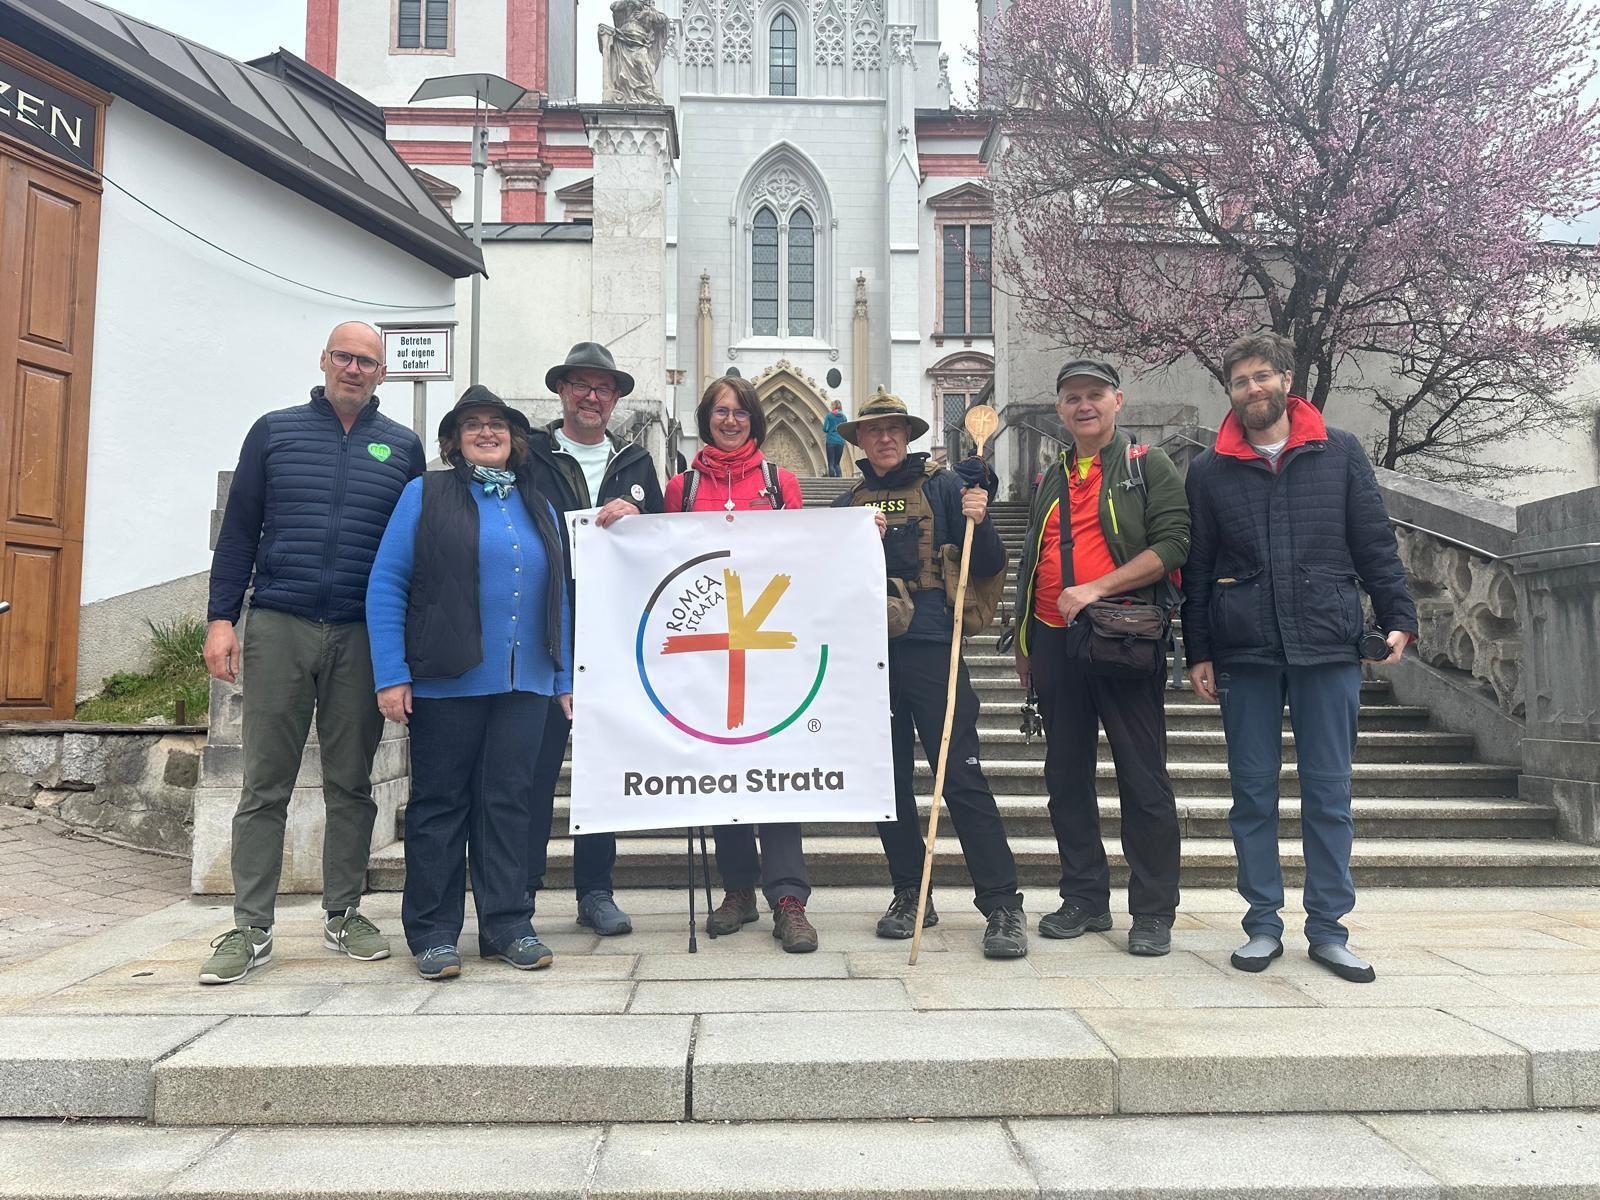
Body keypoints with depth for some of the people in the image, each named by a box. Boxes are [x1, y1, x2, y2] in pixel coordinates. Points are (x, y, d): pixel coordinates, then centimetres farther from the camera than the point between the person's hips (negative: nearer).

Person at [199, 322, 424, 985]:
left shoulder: (403, 447, 10)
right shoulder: (274, 431, 9)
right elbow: (238, 531, 8)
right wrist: (220, 618, -1)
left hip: (363, 635, 1)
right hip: (278, 628, 0)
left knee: (351, 783, 7)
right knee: (265, 785, 2)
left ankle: (343, 914, 18)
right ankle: (252, 929, 9)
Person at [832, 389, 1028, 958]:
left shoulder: (943, 487, 5)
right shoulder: (848, 505, 15)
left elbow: (990, 566, 2)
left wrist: (978, 523, -16)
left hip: (931, 648, -4)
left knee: (962, 777, -8)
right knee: (888, 779, 9)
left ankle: (1003, 905, -3)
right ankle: (910, 895, 22)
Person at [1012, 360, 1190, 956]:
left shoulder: (1149, 467, 2)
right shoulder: (1050, 480, 19)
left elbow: (1171, 545, -10)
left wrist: (1096, 588, -18)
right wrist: (1023, 644, 21)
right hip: (1055, 641, 6)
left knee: (1143, 778, -1)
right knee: (1066, 777, 9)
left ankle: (1153, 912, 8)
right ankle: (1085, 899, 21)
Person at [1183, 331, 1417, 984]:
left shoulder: (1339, 452, 7)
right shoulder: (1210, 470, 7)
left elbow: (1375, 543, 9)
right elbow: (1196, 568, 8)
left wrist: (1398, 617, 1)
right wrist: (1198, 652, 5)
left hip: (1329, 645, 0)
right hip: (1244, 653, 1)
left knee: (1328, 792, 4)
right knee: (1253, 791, 5)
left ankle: (1328, 928, 15)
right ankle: (1264, 924, 16)